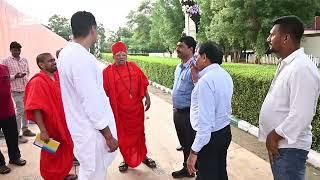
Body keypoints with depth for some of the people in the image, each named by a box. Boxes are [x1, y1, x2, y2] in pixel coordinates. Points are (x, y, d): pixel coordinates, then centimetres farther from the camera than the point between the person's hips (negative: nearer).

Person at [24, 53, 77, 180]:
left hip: (63, 123, 8)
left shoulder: (57, 76, 4)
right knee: (52, 154, 12)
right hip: (51, 125, -7)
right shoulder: (38, 82, -19)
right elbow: (36, 109, -23)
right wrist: (43, 131, -26)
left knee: (65, 151, 21)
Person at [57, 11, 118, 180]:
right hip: (92, 130, -9)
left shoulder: (67, 52, 3)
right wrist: (109, 136, -16)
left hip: (81, 126, 9)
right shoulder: (82, 58, -27)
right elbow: (92, 103, -25)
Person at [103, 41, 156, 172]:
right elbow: (105, 92, -6)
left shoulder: (134, 67, 0)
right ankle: (126, 159, 33)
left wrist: (147, 98, 3)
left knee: (139, 133, 16)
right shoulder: (108, 71, -8)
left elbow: (143, 84, 6)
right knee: (123, 135, 13)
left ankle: (143, 156, 35)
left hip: (136, 108, 2)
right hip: (120, 110, -2)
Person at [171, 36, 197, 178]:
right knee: (184, 143, 22)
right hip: (177, 112, 9)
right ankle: (186, 169, 42)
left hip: (189, 113, -8)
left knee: (192, 145, 6)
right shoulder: (178, 67, 9)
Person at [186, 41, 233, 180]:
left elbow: (205, 121, -29)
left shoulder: (206, 80, -25)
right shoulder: (225, 75, 4)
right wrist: (196, 78, 6)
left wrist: (194, 151, -25)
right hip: (224, 132, 9)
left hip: (210, 136, -9)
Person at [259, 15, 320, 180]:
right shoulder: (286, 64, 8)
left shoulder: (301, 68, -23)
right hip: (279, 143, 9)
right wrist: (273, 136, 11)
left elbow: (300, 116, -27)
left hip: (289, 146, -9)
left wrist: (275, 136, -17)